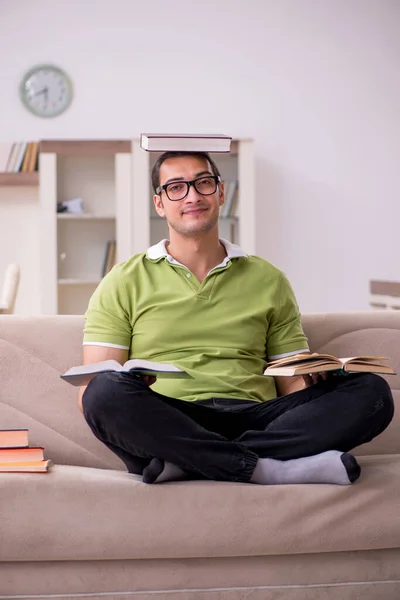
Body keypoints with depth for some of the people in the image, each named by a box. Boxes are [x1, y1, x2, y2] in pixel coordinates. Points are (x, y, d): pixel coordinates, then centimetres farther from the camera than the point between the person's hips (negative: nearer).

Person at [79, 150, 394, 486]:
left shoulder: (269, 281, 21)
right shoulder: (125, 283, 14)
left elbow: (292, 385, 19)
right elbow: (92, 391, 5)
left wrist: (313, 377, -6)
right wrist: (130, 391, -18)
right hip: (168, 427, -2)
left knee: (370, 391, -21)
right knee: (107, 392, -34)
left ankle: (187, 463, -30)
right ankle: (267, 468, -30)